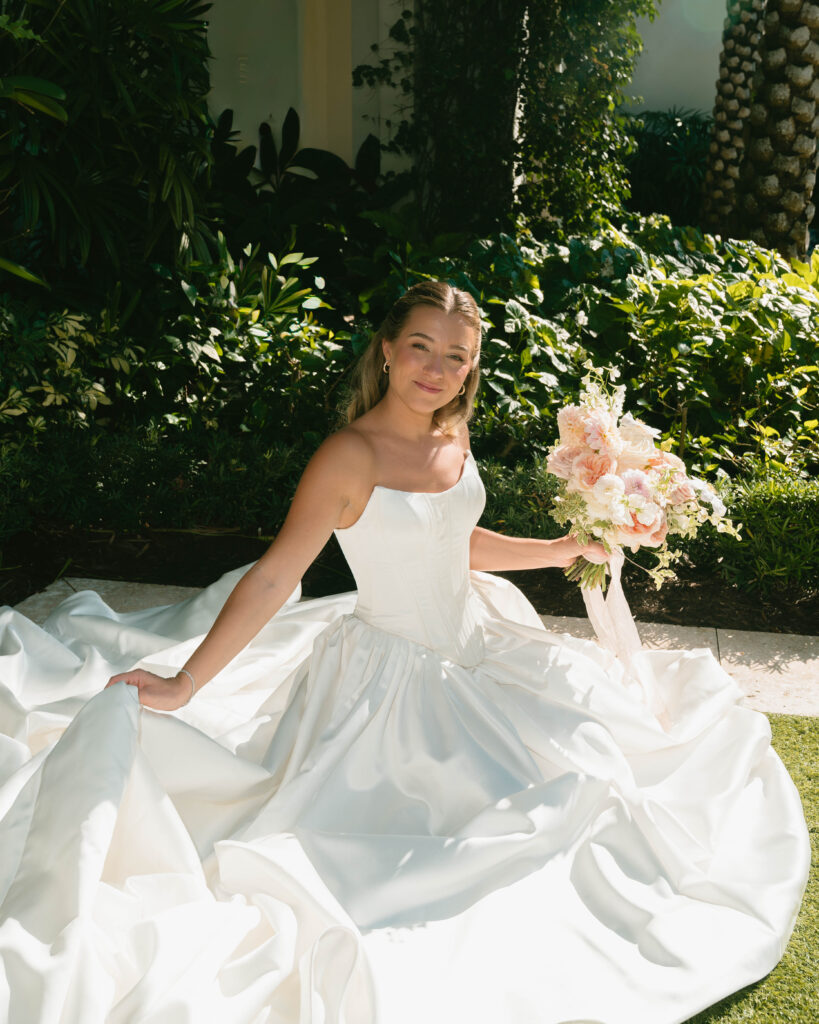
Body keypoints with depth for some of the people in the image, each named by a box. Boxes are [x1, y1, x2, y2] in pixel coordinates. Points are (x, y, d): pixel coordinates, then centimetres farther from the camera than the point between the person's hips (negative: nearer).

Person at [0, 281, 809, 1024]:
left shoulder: (452, 435, -3)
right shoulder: (350, 456, -25)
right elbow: (273, 577, -26)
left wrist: (565, 550, 12)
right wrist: (182, 687, -28)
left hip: (468, 648, 7)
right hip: (391, 677, -7)